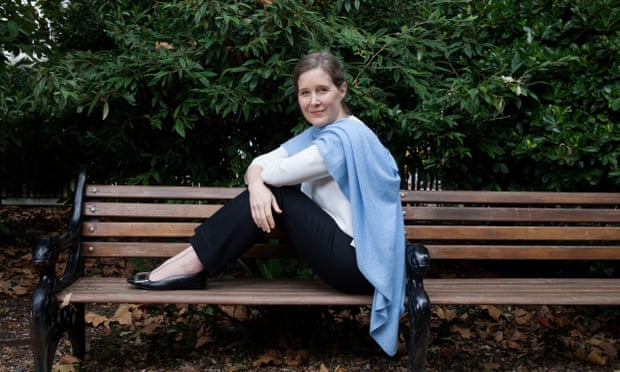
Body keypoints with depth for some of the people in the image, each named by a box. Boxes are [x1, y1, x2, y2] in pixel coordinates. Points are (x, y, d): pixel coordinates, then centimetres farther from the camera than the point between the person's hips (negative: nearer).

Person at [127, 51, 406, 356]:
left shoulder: (343, 137, -19)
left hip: (360, 265, -9)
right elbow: (258, 165, 4)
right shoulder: (320, 133, 11)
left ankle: (193, 264, -10)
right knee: (266, 193, -1)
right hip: (349, 252, 9)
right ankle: (193, 263, -1)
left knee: (274, 190, -14)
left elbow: (277, 172, -18)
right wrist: (256, 184, -20)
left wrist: (264, 175, 7)